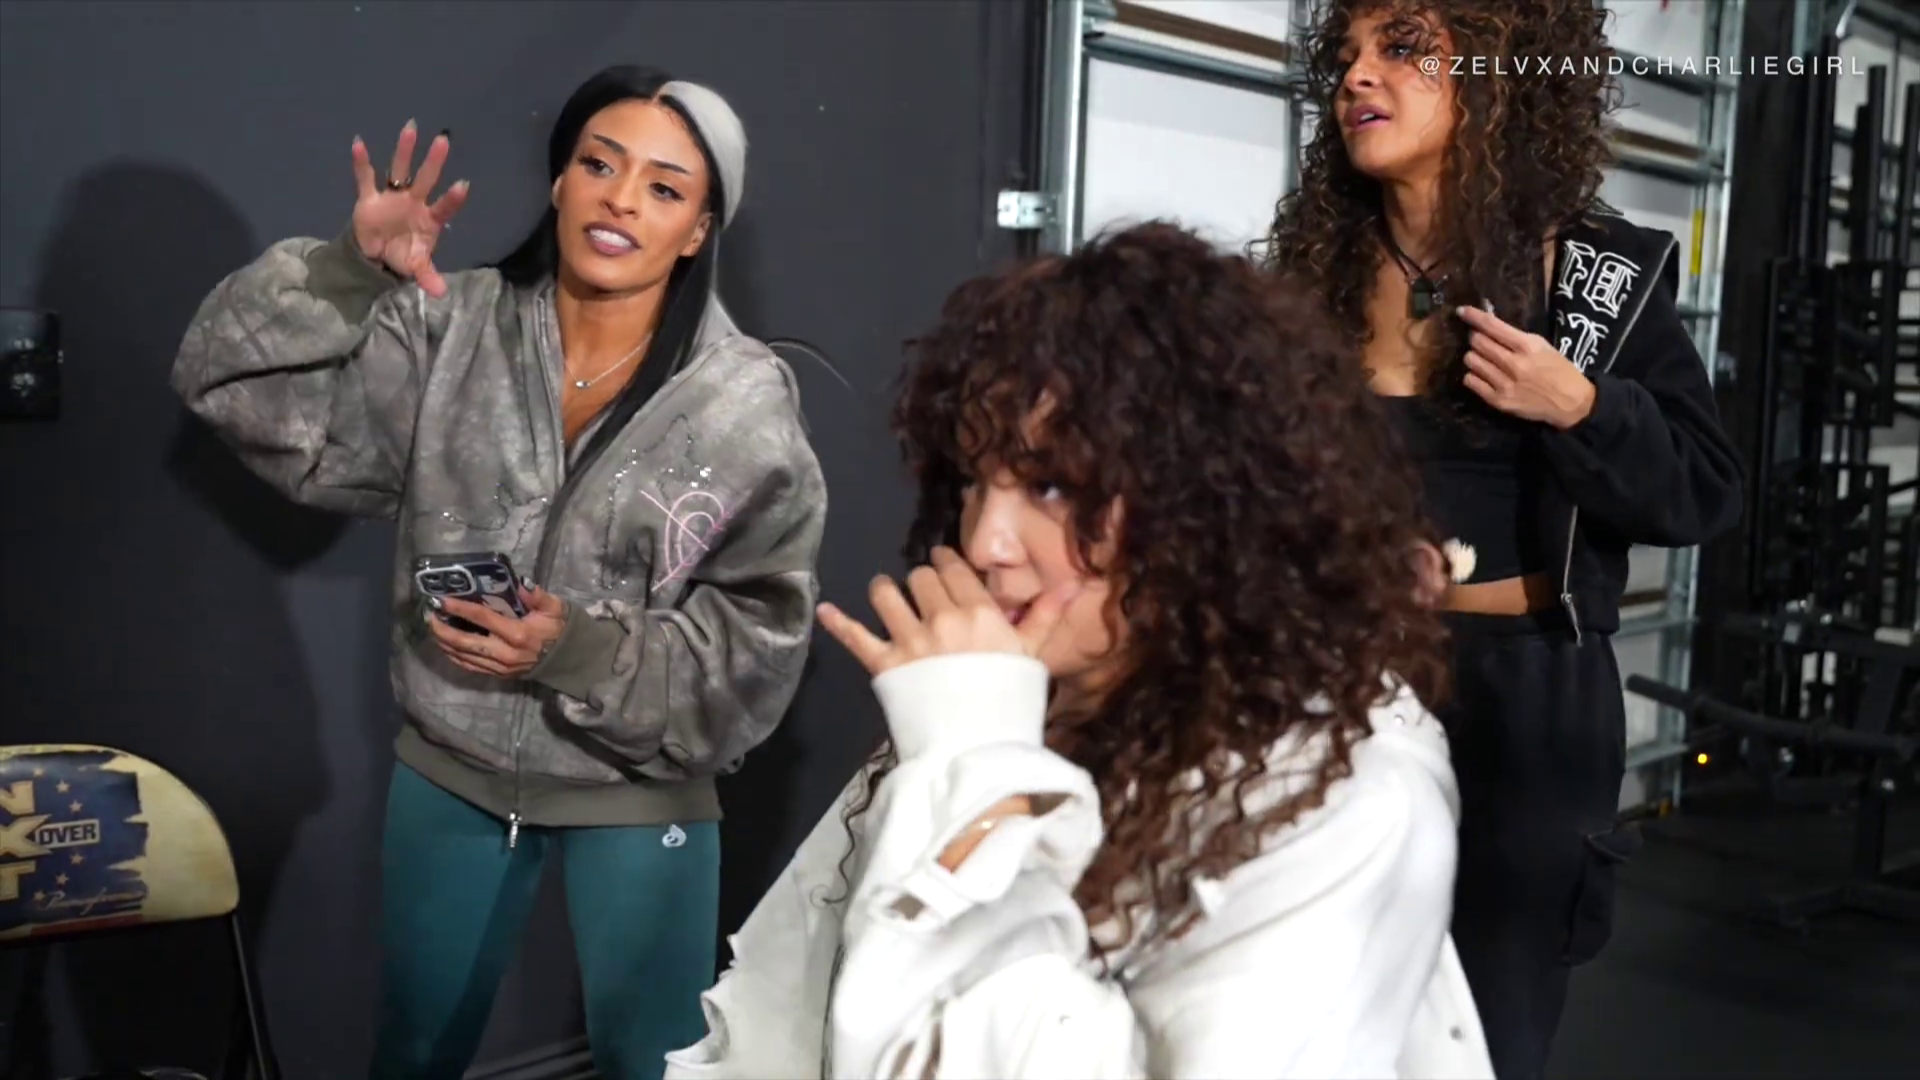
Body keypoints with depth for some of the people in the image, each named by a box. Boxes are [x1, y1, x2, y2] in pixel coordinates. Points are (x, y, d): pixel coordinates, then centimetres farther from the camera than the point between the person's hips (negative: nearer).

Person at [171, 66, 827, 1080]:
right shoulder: (449, 329, -7)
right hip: (450, 769, 3)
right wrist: (351, 272, -21)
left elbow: (758, 640, -14)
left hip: (637, 793, -3)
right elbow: (246, 390, -8)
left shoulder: (745, 404, -14)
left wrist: (580, 653, -26)